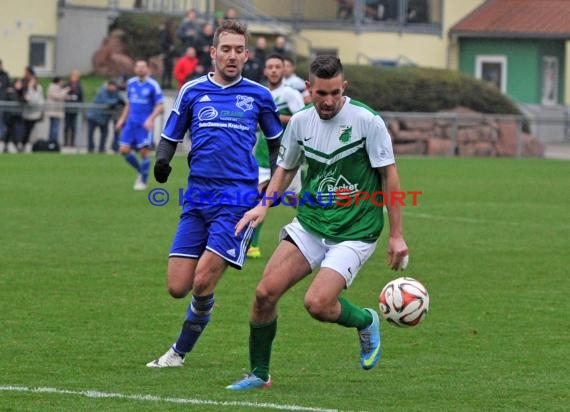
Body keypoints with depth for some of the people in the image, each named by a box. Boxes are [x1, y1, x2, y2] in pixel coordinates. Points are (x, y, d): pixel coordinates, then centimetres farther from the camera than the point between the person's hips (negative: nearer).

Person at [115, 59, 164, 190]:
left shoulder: (153, 85, -8)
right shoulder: (130, 83, 9)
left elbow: (159, 106, -8)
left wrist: (150, 119, -22)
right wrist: (122, 118, 15)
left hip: (145, 124, -5)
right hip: (131, 122, 5)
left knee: (144, 151, -6)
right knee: (124, 150, -3)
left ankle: (143, 181, 10)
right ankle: (141, 171, 20)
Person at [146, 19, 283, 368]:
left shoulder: (258, 95, 7)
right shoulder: (193, 91, 8)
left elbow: (277, 141, 21)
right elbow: (170, 137, 15)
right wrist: (162, 160, -6)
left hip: (238, 198, -2)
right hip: (197, 197, 2)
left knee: (202, 283, -14)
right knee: (178, 287, -6)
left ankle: (180, 351, 6)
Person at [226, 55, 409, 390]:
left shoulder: (366, 120, -14)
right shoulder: (301, 121, 1)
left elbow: (389, 175, -8)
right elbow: (286, 168, 17)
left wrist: (397, 235, -8)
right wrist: (264, 205, 0)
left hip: (354, 233, -5)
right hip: (309, 225, 5)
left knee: (317, 303, -21)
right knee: (266, 292, -8)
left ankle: (367, 322, 13)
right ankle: (259, 374, 11)